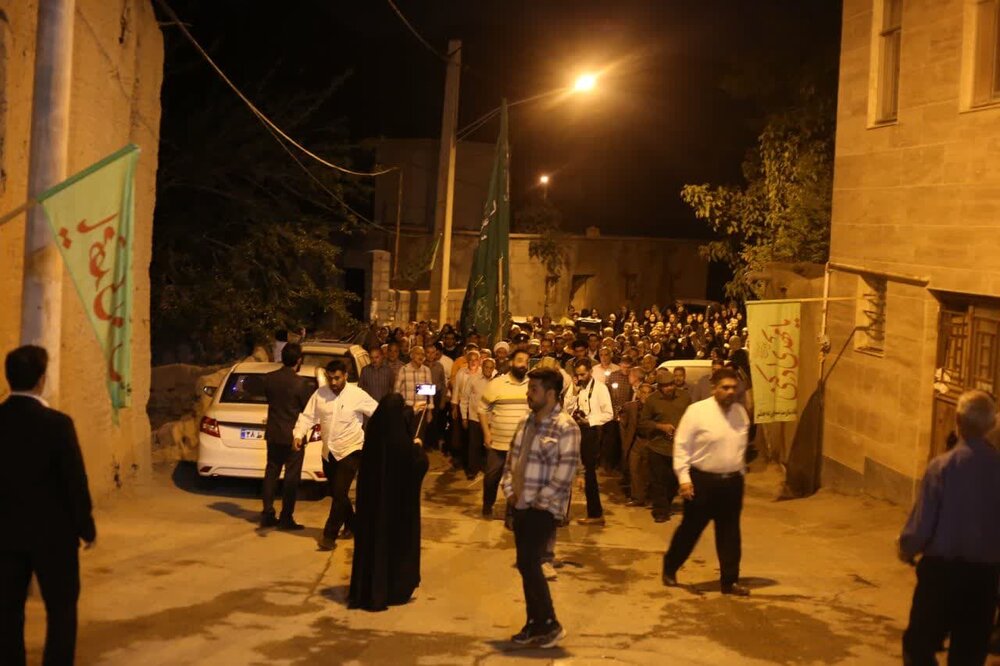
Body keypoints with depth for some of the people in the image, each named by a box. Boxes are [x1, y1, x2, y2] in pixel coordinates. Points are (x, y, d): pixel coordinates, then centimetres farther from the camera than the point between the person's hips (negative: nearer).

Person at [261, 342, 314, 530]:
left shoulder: (269, 378, -3)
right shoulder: (299, 383, -19)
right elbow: (307, 408, -9)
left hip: (273, 433, 6)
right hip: (292, 435, -5)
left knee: (271, 472, 15)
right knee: (291, 476, 3)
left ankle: (267, 514, 17)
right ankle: (286, 518, 5)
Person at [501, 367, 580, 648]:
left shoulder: (565, 428, -15)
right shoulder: (525, 422, 10)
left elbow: (564, 473, -19)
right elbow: (512, 458, 17)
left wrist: (536, 502, -16)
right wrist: (510, 491, 4)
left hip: (544, 507, -7)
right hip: (521, 505, 7)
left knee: (529, 564, -8)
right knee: (526, 565, 10)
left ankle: (550, 624, 7)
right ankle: (535, 623, 22)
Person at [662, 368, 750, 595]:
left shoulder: (741, 412, 6)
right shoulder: (697, 411, -11)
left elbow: (741, 448, 16)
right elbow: (681, 445, -10)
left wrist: (740, 474, 17)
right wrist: (684, 478, -14)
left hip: (732, 481, 5)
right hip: (702, 480, -5)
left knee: (730, 533, 9)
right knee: (690, 529, 7)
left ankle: (730, 581, 18)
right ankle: (670, 568, 28)